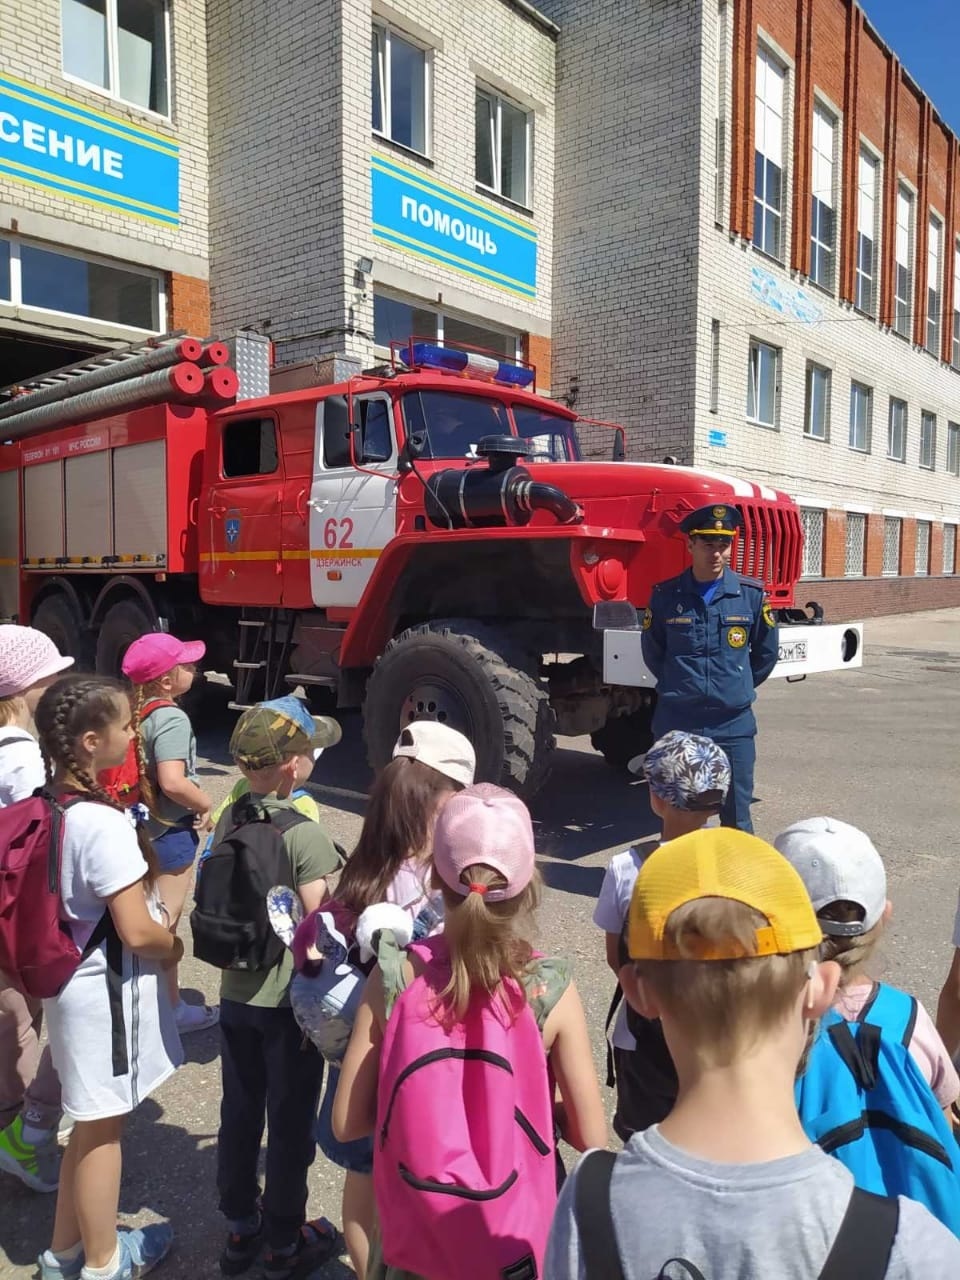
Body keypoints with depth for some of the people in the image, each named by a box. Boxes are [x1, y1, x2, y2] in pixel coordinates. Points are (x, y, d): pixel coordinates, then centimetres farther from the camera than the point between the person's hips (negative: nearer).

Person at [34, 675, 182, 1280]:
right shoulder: (104, 823, -28)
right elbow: (137, 931, -25)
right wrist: (176, 946, -6)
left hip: (72, 976, 9)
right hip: (109, 987, -8)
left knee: (91, 1122, 25)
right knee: (104, 1127, 12)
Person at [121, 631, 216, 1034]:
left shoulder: (136, 713, 2)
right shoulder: (171, 718, -23)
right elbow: (173, 782, -32)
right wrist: (206, 803, -16)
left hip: (143, 826, 8)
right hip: (172, 830, -8)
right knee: (166, 921, 4)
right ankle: (170, 1008, 18)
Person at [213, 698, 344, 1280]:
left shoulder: (227, 823, -3)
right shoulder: (305, 834, -22)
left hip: (235, 995, 6)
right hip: (289, 1002, -6)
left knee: (239, 1112, 19)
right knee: (290, 1123, 11)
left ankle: (240, 1229, 36)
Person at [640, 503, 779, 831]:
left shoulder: (751, 594, -2)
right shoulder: (665, 595, -3)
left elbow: (766, 653, 11)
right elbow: (652, 651, 12)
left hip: (734, 724, 0)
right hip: (676, 723, 0)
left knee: (736, 817, 8)